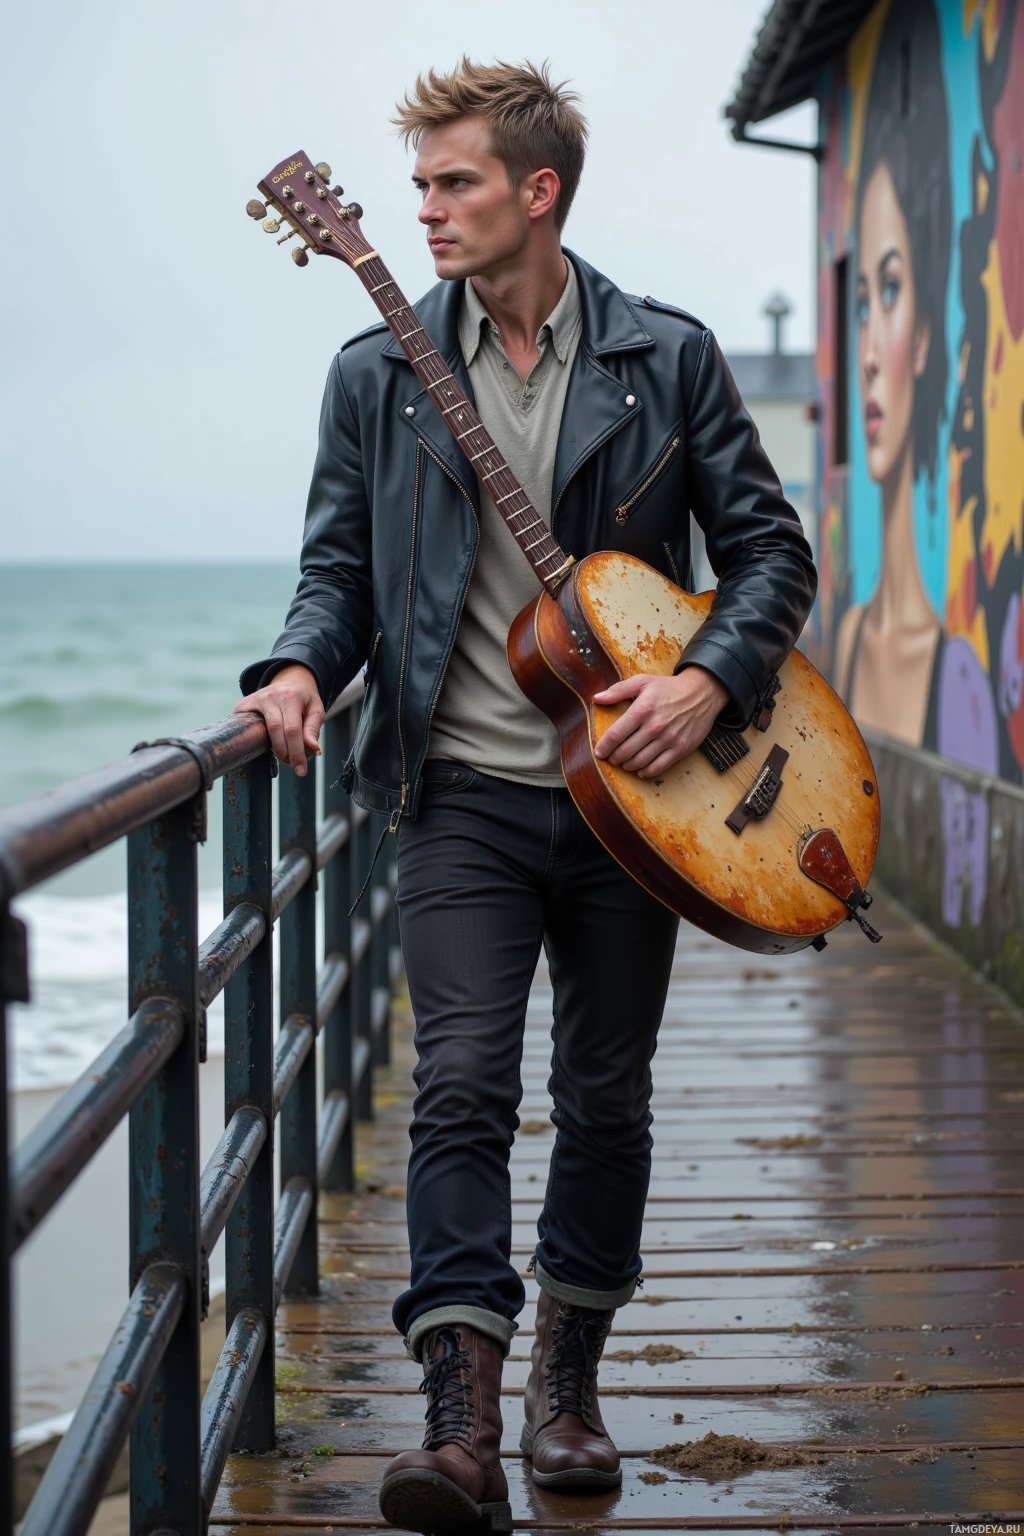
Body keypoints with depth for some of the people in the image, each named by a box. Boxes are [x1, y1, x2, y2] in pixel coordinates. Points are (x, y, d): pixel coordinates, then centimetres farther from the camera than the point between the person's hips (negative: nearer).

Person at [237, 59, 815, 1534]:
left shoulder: (667, 356, 3)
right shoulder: (380, 373, 6)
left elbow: (771, 547, 4)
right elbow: (342, 561, 8)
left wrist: (710, 682, -12)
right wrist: (304, 667, -13)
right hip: (465, 790, 0)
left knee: (607, 1098, 10)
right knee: (462, 1089, -13)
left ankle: (568, 1384, 27)